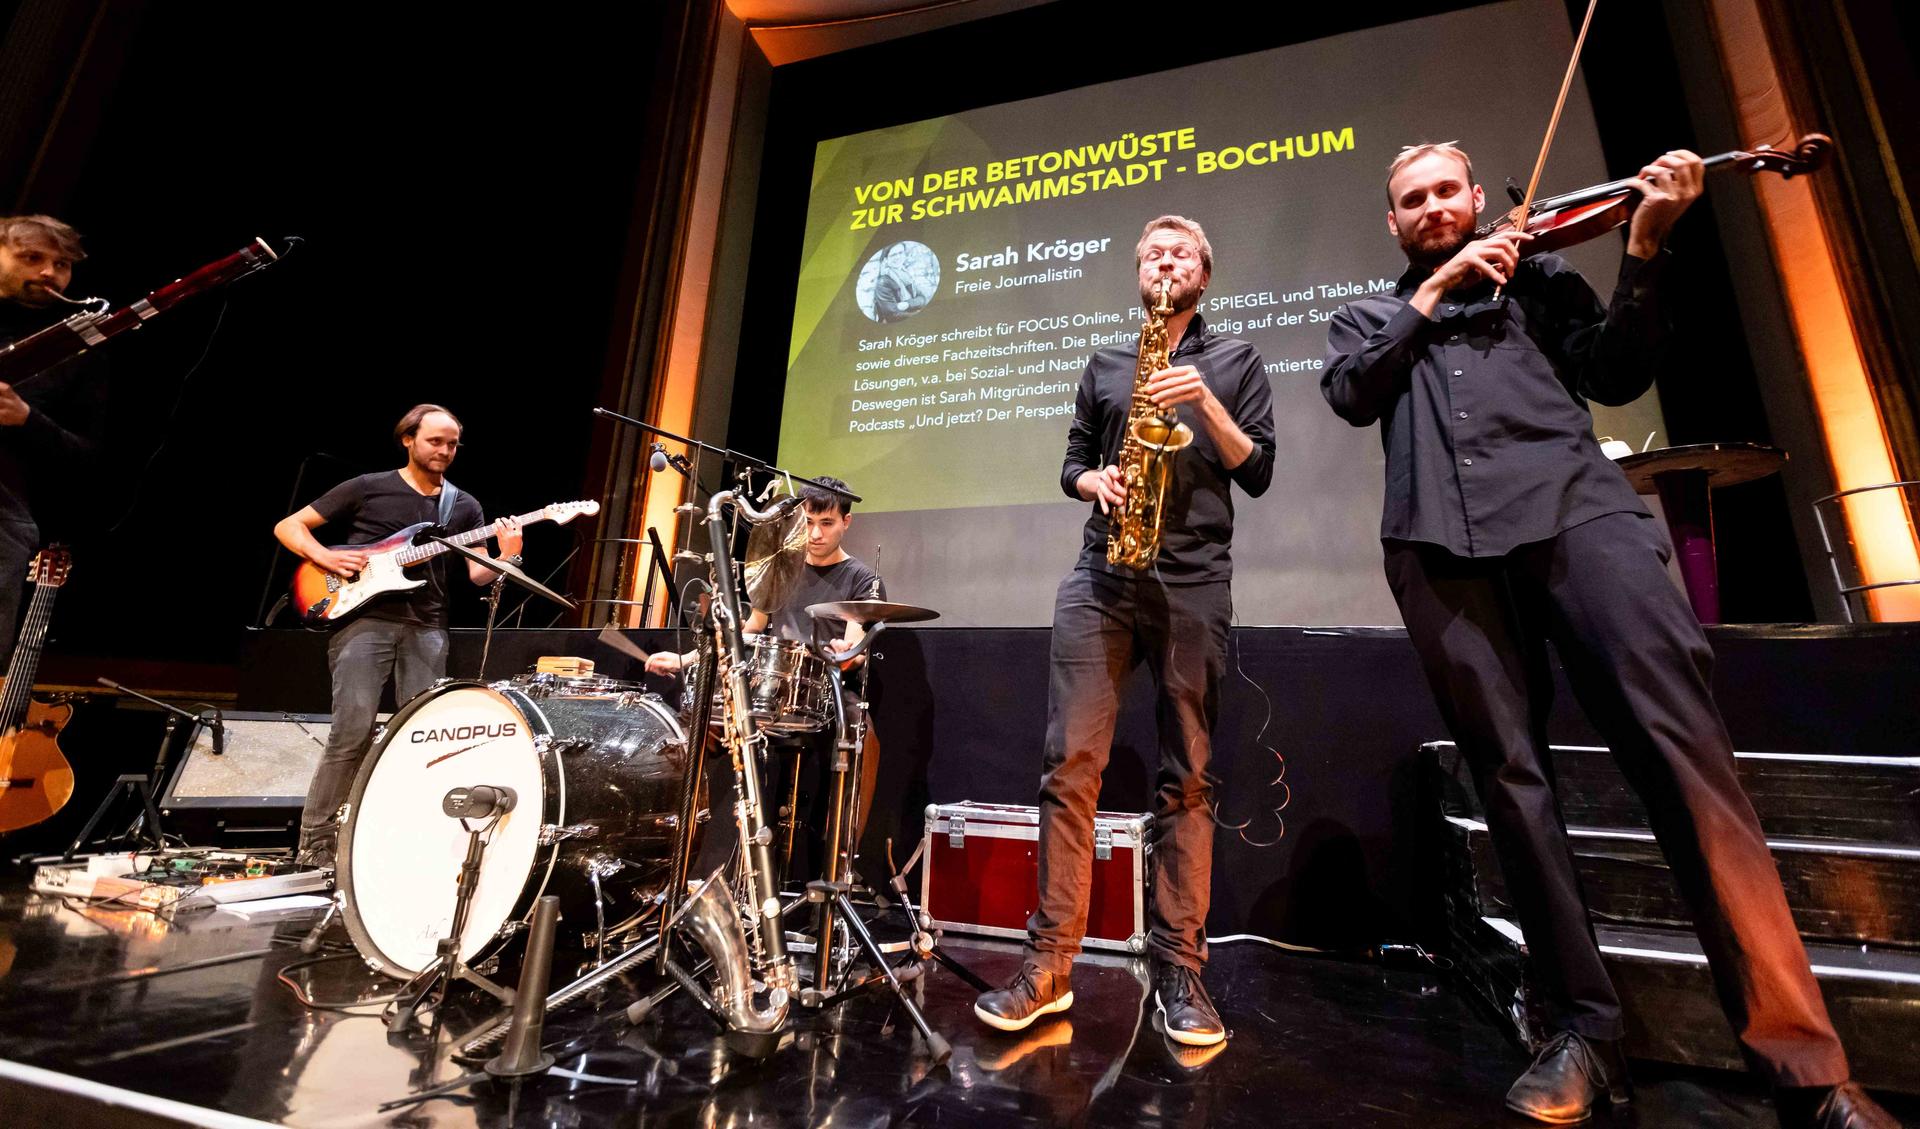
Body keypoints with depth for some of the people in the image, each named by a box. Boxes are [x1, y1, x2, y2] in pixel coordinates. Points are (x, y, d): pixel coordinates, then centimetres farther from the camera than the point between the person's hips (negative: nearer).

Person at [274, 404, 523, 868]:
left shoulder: (464, 506, 12)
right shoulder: (368, 487, 5)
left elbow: (478, 573, 3)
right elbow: (287, 526, 9)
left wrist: (506, 558, -18)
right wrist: (323, 556, -9)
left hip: (426, 628, 3)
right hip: (364, 619, -3)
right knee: (352, 732, -10)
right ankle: (315, 843, 5)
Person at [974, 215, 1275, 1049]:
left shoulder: (1234, 359, 15)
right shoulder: (1104, 364, 21)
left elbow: (1258, 473, 5)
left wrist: (1205, 402, -8)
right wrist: (1094, 481, -3)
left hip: (1194, 580, -1)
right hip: (1102, 573, 2)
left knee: (1187, 776, 1)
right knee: (1069, 763, -6)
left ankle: (1179, 970, 12)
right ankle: (1049, 965, 3)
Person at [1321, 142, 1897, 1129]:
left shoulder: (1538, 278, 26)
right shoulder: (1367, 317, 27)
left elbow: (1617, 377, 13)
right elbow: (1352, 396, 6)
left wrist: (1643, 250, 2)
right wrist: (1437, 288, 4)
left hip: (1569, 504, 0)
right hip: (1440, 543, 1)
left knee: (1679, 736, -14)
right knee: (1510, 771, -4)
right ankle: (1585, 1025, 7)